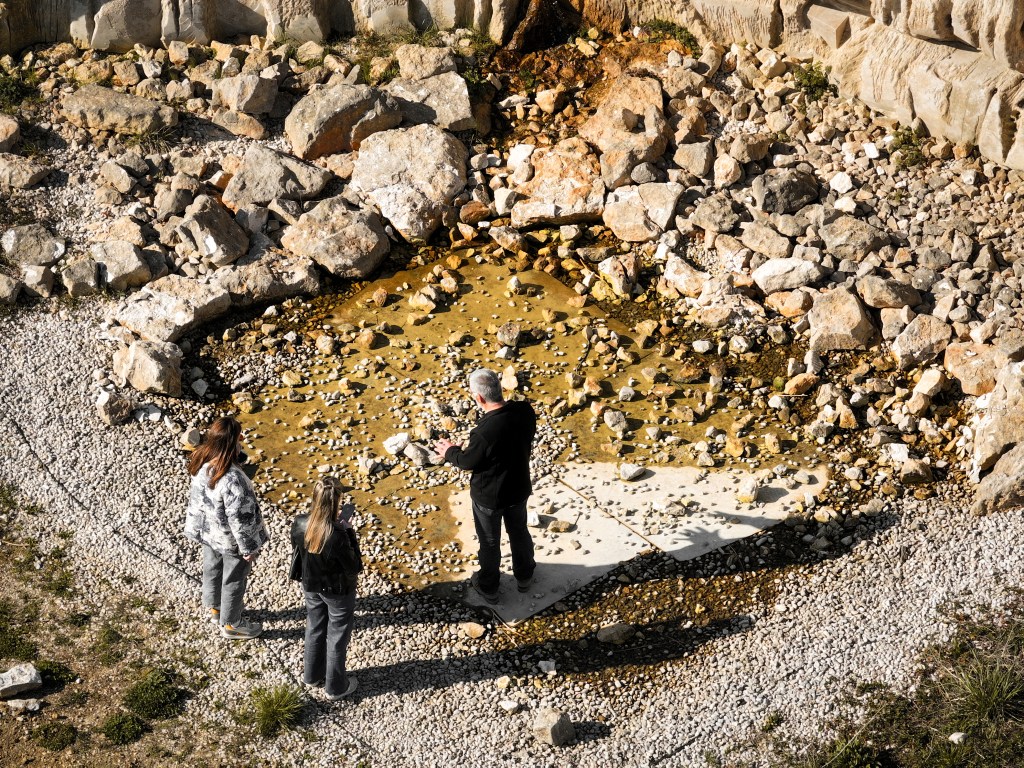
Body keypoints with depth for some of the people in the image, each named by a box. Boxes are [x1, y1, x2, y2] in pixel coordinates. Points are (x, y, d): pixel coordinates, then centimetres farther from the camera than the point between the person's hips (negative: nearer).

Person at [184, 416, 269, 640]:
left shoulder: (201, 463, -16)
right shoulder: (232, 479, -39)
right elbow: (239, 518, -29)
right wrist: (249, 548, -15)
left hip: (208, 532, 7)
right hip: (230, 540, -7)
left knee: (212, 571, 29)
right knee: (233, 580, 17)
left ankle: (214, 607, 54)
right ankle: (231, 624, 37)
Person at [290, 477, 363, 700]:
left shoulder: (299, 524, -21)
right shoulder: (338, 535, -36)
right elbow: (354, 566, -22)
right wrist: (348, 531, -20)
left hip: (311, 587, 5)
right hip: (338, 591, -5)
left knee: (315, 630, 28)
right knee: (337, 638, 17)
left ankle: (313, 675, 48)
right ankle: (336, 687, 35)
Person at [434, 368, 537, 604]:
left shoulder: (485, 431, -38)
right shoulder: (525, 411, -19)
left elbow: (468, 461, -20)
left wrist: (450, 452, 2)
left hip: (489, 496, -5)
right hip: (519, 488, 5)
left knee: (489, 542, 19)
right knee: (519, 531, 29)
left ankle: (488, 588, 41)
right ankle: (524, 576, 50)